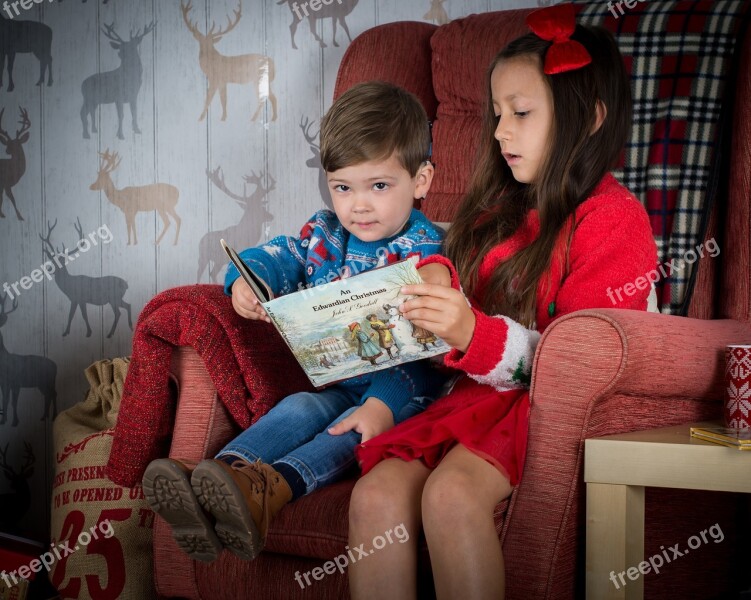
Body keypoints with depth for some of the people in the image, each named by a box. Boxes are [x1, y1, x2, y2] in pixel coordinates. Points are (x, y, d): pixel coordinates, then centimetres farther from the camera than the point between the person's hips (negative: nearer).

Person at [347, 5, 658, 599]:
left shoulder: (614, 220, -4)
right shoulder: (501, 210, 21)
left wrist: (475, 334, -26)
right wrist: (435, 276, 1)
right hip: (480, 396, 7)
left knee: (450, 492, -34)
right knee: (376, 493, -21)